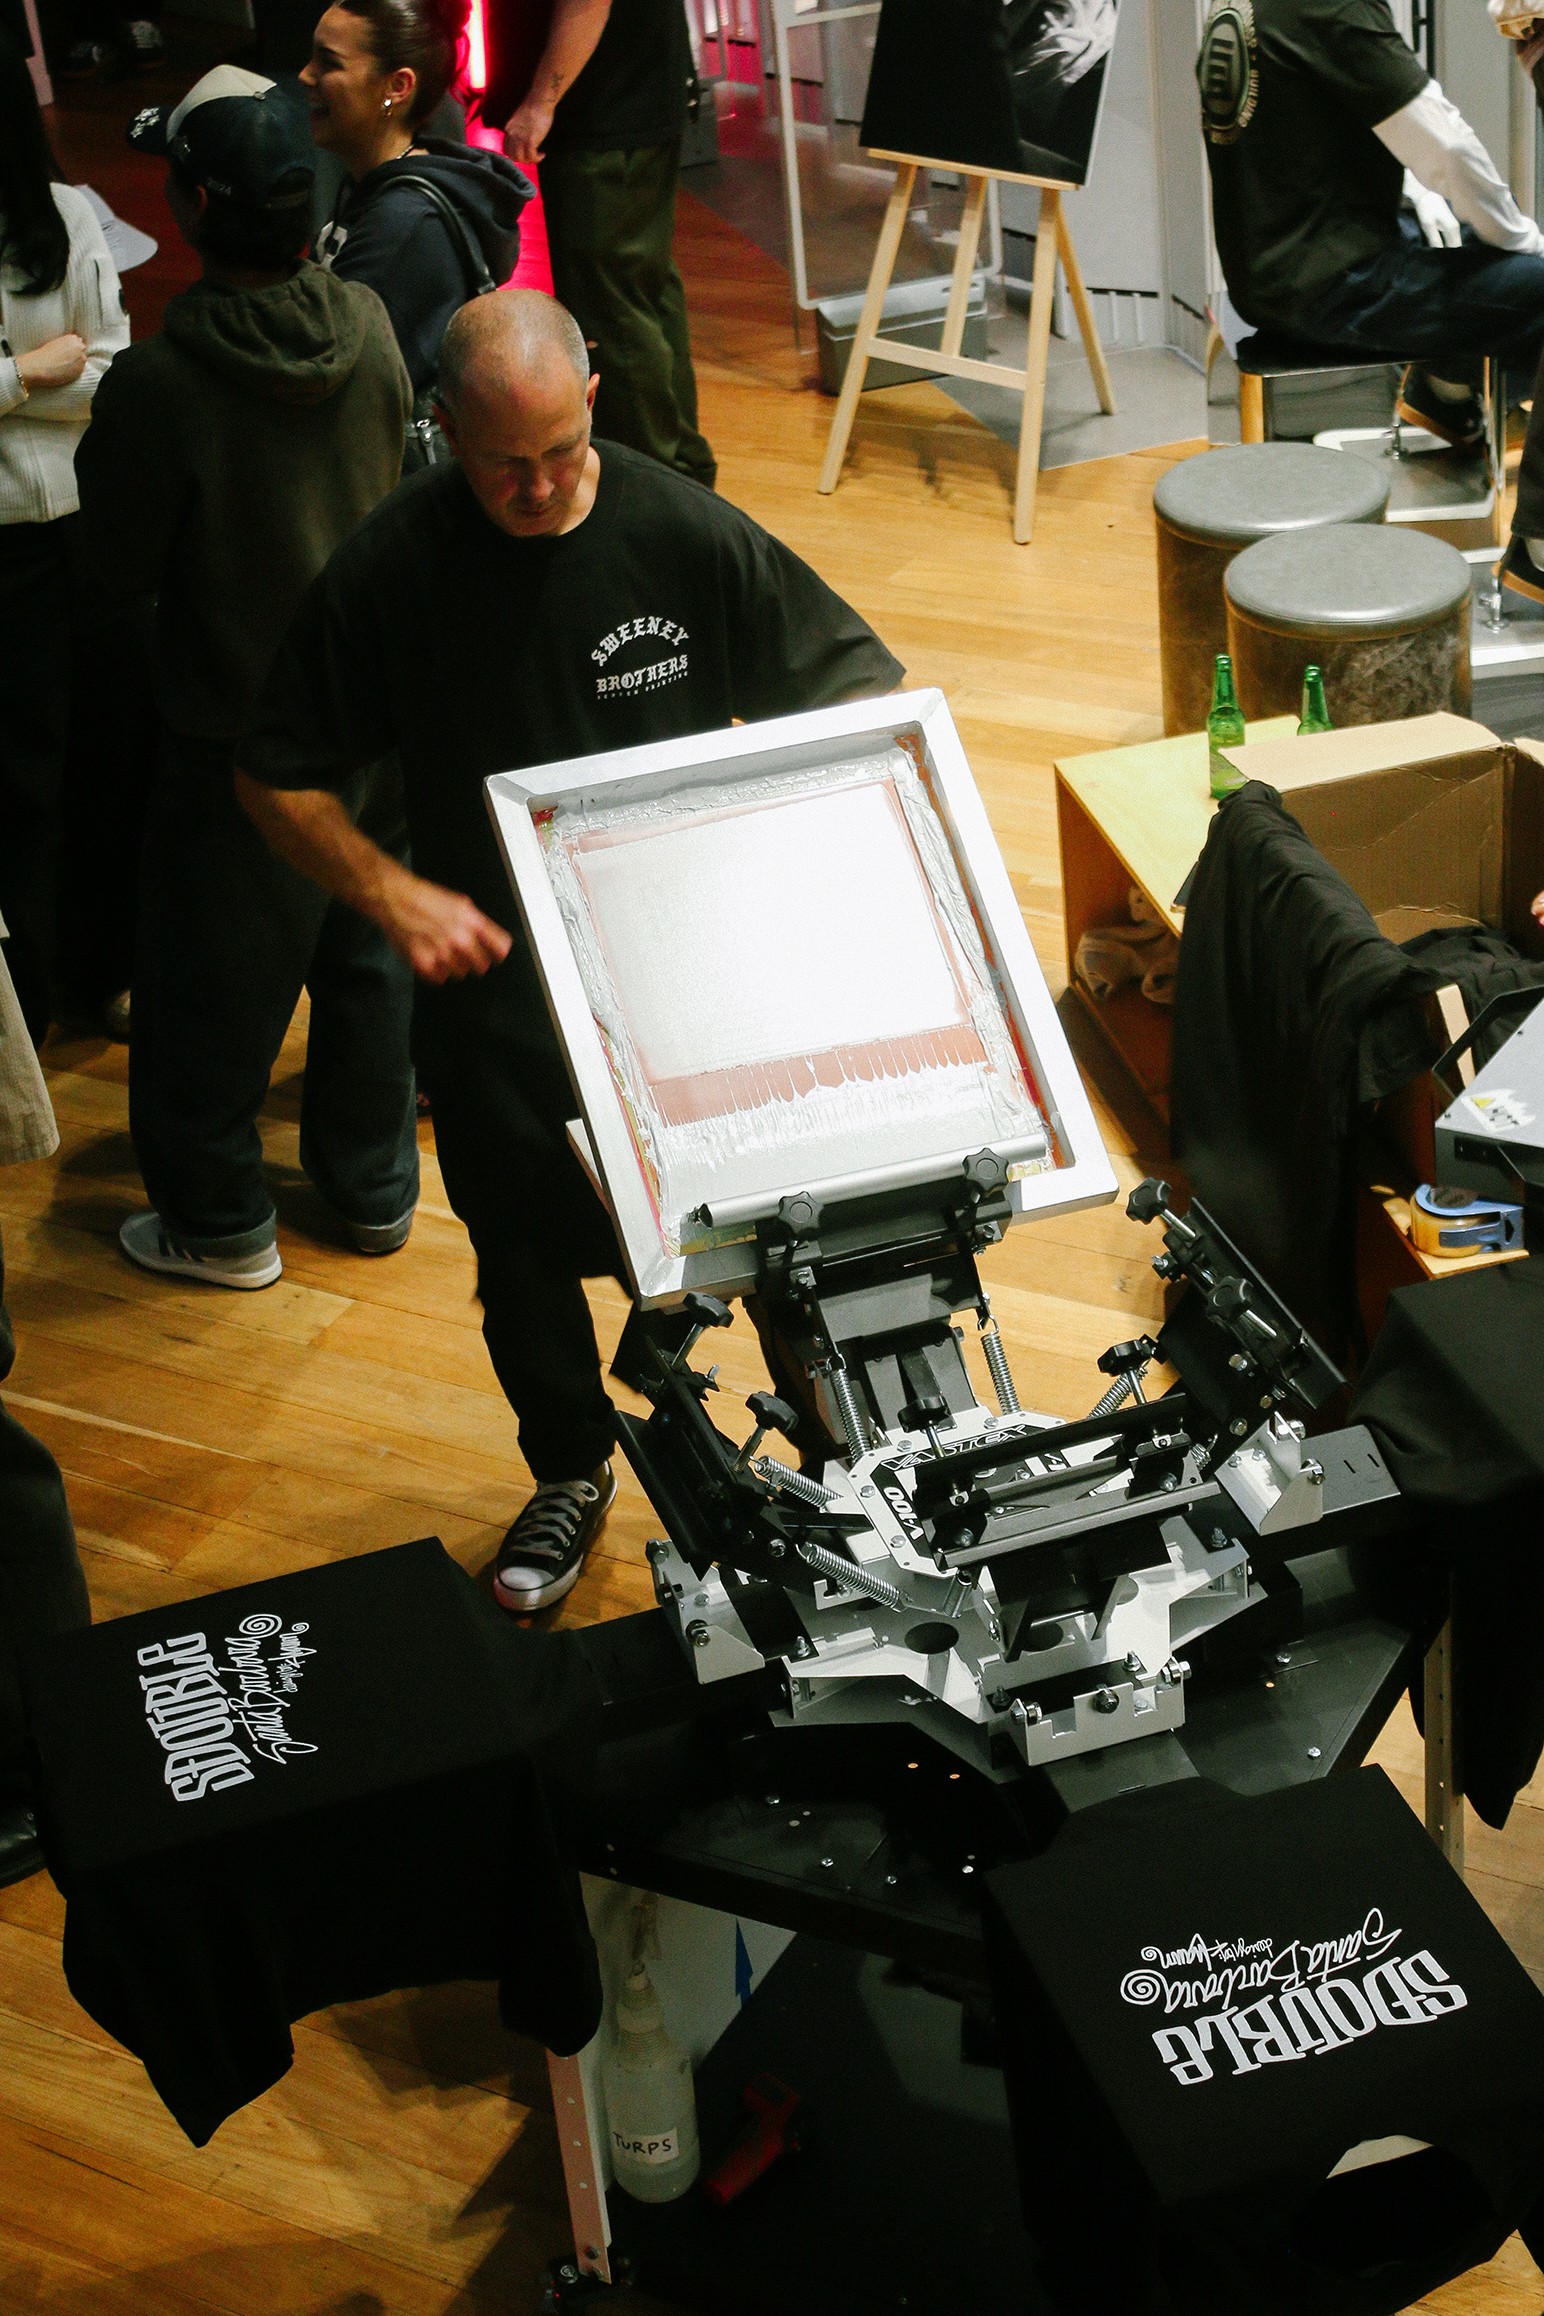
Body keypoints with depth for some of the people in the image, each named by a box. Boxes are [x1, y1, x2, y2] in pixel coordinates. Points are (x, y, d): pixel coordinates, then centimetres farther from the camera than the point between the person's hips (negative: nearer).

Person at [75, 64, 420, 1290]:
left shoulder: (160, 385, -26)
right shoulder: (370, 326, -11)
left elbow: (125, 563, -12)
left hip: (239, 738, -5)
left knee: (211, 988, 13)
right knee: (368, 954, 22)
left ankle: (219, 1222, 28)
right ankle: (376, 1185, 36)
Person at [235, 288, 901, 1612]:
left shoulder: (684, 534, -11)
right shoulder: (391, 571, -11)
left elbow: (860, 689, -2)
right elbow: (277, 778, -2)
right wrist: (393, 894, -16)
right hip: (494, 976, 1)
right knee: (526, 1256, 16)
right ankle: (571, 1473, 44)